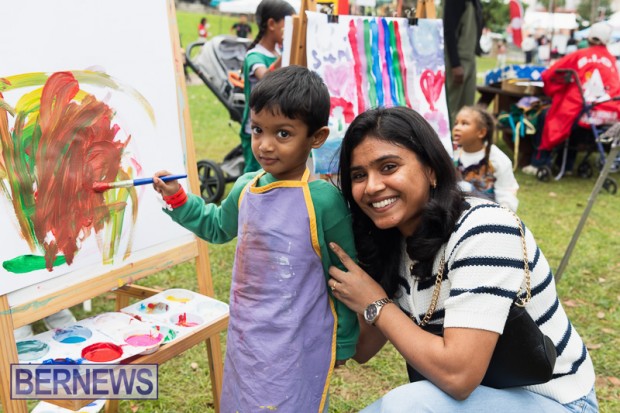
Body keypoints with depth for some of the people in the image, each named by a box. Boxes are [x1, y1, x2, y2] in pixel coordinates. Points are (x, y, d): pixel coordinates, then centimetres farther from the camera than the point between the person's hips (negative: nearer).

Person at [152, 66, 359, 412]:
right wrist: (178, 199, 10)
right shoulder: (245, 188, -1)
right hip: (244, 343, 6)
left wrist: (343, 344, -1)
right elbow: (218, 227, 21)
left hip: (296, 349, -6)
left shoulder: (323, 200, -20)